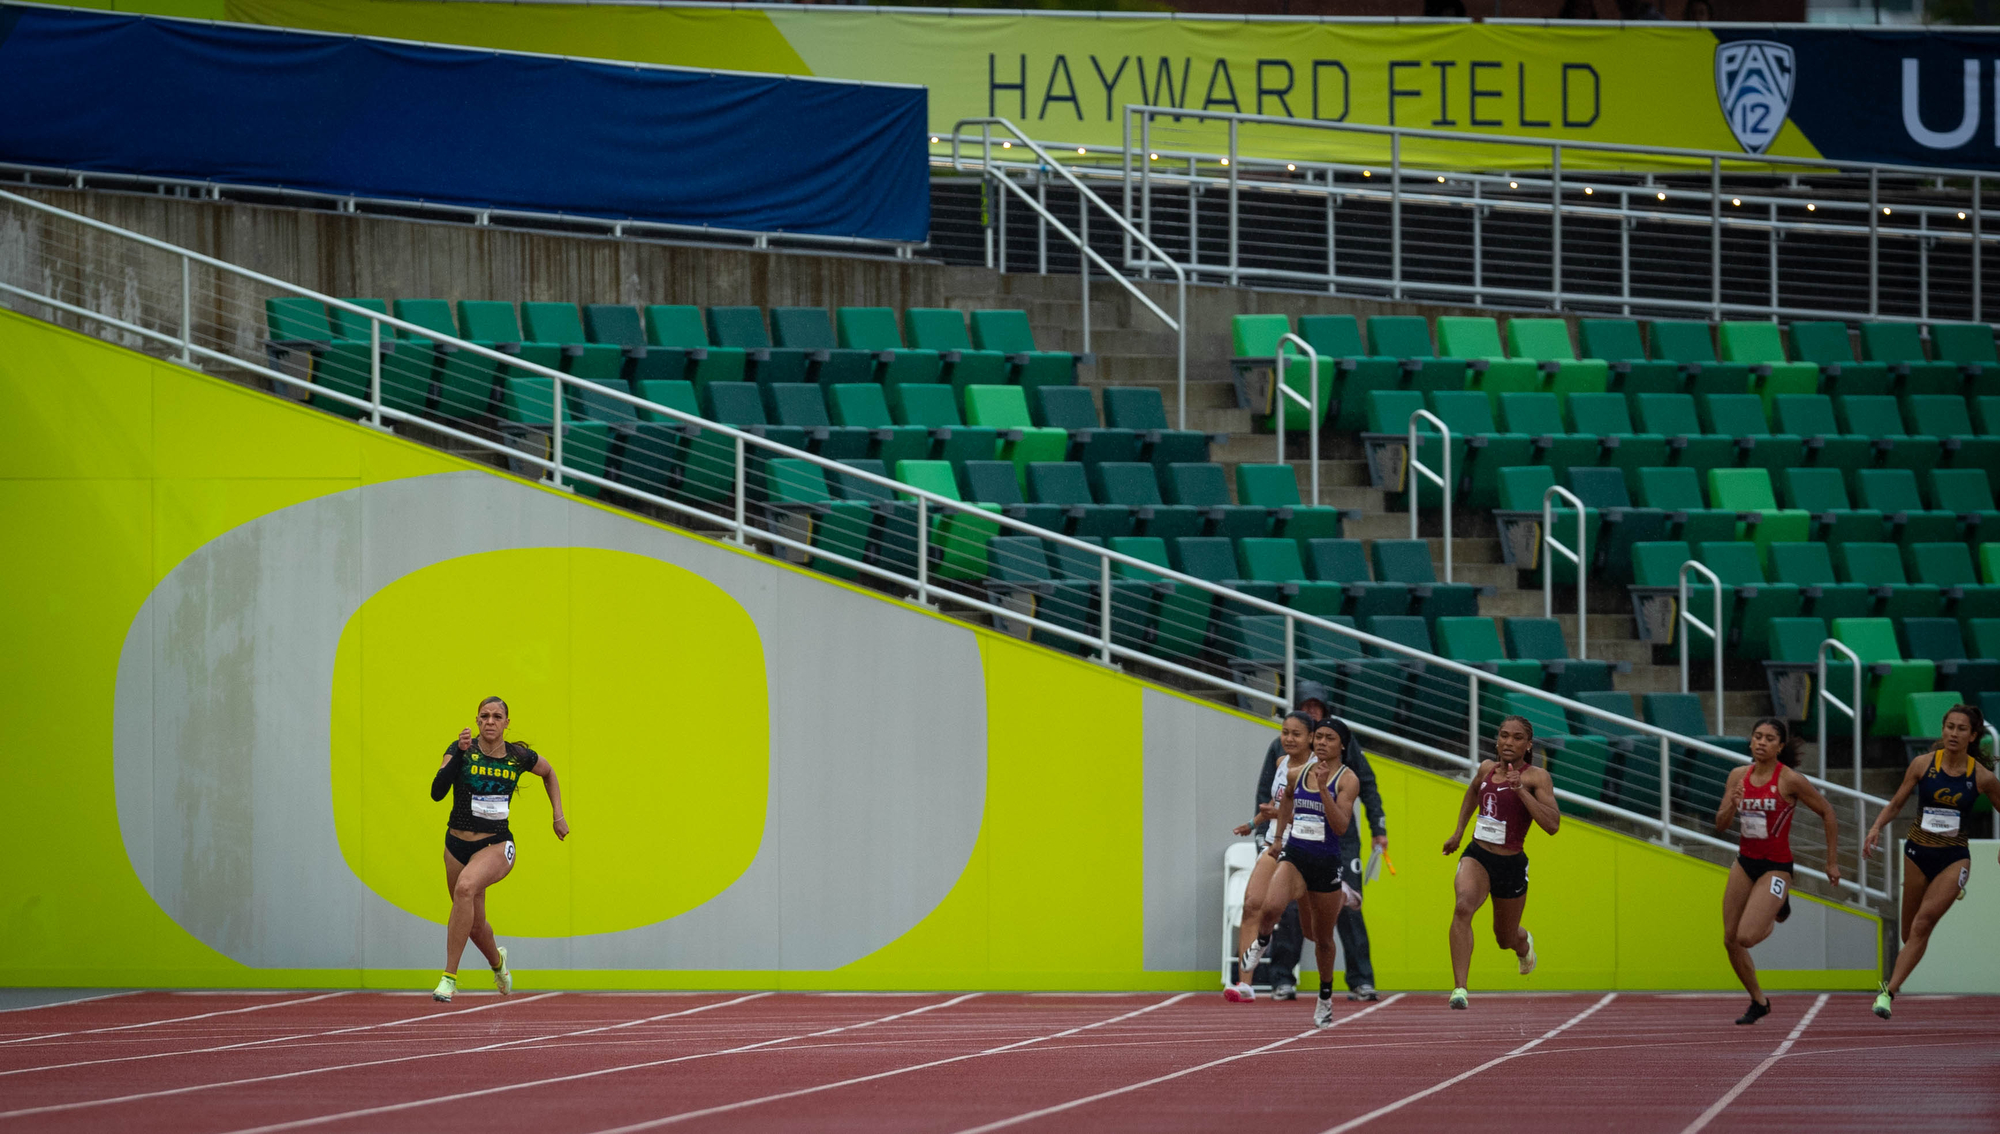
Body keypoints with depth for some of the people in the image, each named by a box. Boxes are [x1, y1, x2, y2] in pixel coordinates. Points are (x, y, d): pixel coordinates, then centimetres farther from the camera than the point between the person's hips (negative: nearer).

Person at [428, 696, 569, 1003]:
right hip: (458, 846, 2)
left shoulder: (520, 757, -3)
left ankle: (449, 978, -31)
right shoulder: (461, 750, -8)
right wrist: (459, 753, -31)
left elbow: (549, 772, 20)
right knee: (475, 926, 13)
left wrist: (558, 815, 15)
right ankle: (497, 960, 53)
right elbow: (437, 792, -22)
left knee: (465, 887, -34)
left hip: (497, 846, -2)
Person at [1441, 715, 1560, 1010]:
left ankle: (1524, 943, 59)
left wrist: (1520, 790, -31)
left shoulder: (1536, 778, -12)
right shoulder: (1487, 768, 3)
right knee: (1463, 906, -30)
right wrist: (1458, 832, 25)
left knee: (1506, 938, 18)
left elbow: (1552, 824, -25)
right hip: (1477, 856, 2)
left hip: (1511, 864, -2)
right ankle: (1459, 989, -35)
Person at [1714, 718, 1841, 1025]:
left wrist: (1832, 861, -2)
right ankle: (1759, 1002, 25)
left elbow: (1827, 813, -4)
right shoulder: (1739, 776, 1)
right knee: (1730, 940, 5)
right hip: (1744, 863, 6)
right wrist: (1732, 806, -19)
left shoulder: (1790, 780, -13)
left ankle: (1778, 909, 17)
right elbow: (1721, 825, 4)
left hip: (1776, 867, -6)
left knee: (1746, 937, -18)